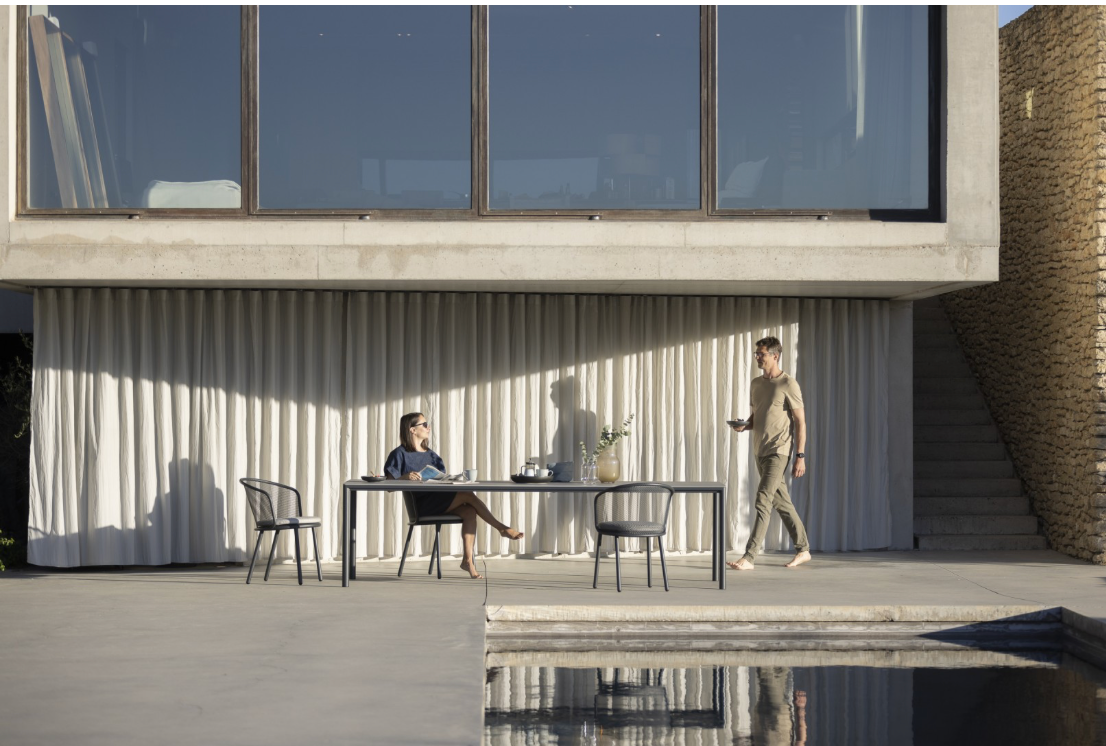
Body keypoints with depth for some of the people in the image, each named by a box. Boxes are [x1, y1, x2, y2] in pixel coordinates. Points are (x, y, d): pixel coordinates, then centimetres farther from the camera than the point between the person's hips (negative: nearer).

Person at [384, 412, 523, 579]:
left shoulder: (429, 454, 23)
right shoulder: (400, 454, 1)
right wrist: (405, 477, -27)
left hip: (439, 501, 7)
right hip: (422, 505, -7)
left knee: (469, 511, -23)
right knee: (467, 494, -23)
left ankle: (467, 559, -27)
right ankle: (502, 528, -13)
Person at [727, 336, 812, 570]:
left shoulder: (788, 384, -9)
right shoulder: (756, 384, 13)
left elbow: (800, 421, -9)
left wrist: (800, 456, -13)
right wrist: (744, 425, 0)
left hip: (778, 452, -8)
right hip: (760, 451, 8)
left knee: (763, 501, -15)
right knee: (782, 502, 13)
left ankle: (749, 557, -19)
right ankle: (803, 549, 24)